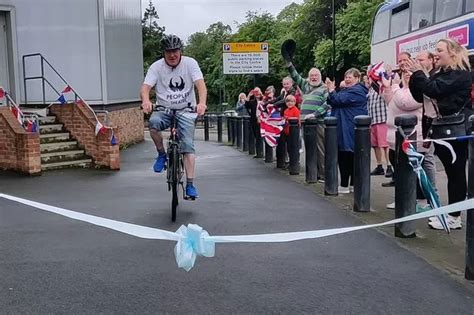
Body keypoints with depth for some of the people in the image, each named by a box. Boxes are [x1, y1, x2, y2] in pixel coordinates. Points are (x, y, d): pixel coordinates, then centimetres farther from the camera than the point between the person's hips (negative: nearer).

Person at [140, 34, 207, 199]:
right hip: (163, 110, 1)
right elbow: (145, 87, -15)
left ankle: (190, 185, -6)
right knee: (154, 122, -33)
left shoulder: (190, 63, -6)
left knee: (188, 146, -11)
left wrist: (202, 103, -38)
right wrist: (146, 101, -39)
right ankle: (161, 154, -8)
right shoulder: (157, 66, -5)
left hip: (186, 111, 0)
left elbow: (200, 85, -17)